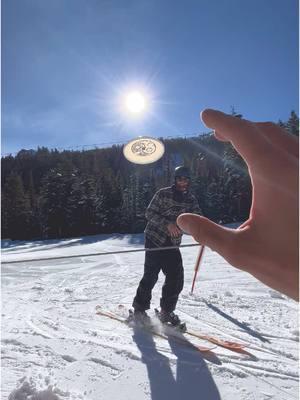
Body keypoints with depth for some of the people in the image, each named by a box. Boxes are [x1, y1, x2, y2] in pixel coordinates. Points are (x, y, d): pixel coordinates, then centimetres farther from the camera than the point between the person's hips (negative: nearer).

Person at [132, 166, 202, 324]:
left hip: (172, 244, 5)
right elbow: (149, 213, -9)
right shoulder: (163, 193, -7)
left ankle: (166, 312, 20)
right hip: (155, 239, -4)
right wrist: (167, 223, -22)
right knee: (151, 276, -3)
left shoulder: (191, 200, 7)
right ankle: (140, 308, 18)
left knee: (176, 278, 1)